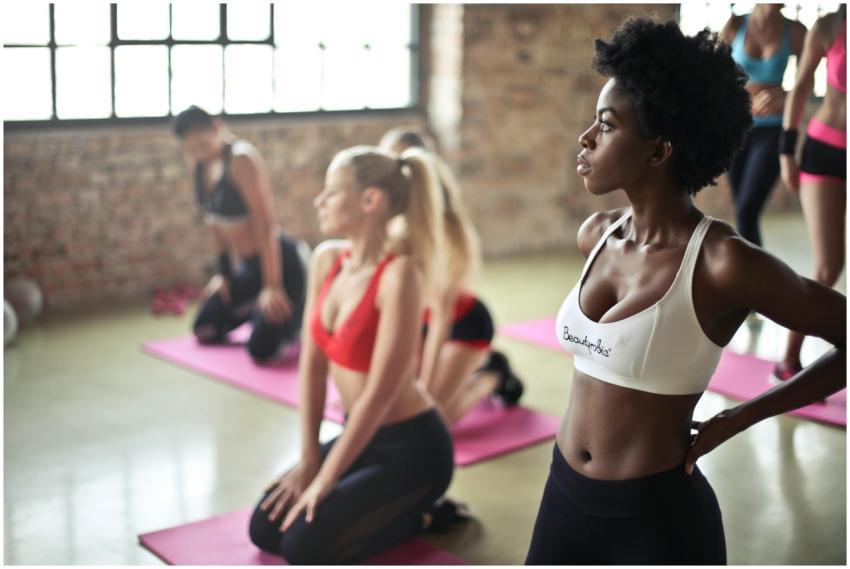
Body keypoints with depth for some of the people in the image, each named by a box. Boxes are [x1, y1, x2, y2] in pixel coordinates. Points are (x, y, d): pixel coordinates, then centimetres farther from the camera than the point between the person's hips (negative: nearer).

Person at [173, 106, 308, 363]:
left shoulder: (242, 159, -23)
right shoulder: (196, 162, 0)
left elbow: (265, 224, -24)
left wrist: (272, 286, -24)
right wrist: (224, 272, 12)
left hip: (281, 262, -8)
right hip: (247, 266, 8)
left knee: (261, 352, -16)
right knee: (203, 332, 13)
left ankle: (299, 309, 11)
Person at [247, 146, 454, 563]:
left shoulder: (400, 274, -26)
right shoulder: (326, 260, -3)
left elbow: (380, 392, -26)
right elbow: (313, 365, 1)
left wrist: (324, 480, -20)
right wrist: (308, 460, -2)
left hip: (412, 449, -8)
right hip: (360, 435, 8)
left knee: (304, 546, -14)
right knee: (265, 529, 4)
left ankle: (417, 516, 7)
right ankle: (389, 508, 19)